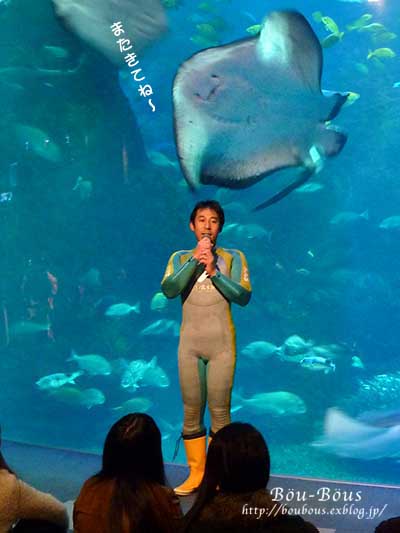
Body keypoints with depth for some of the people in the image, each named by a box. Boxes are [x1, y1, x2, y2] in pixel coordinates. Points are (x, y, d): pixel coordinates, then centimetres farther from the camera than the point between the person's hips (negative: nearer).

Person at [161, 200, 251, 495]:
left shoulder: (233, 257, 4)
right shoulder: (180, 257, 9)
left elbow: (243, 296, -7)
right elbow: (169, 290, -8)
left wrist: (214, 271, -15)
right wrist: (195, 260, -14)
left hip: (221, 344, -2)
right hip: (189, 344, 2)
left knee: (219, 412, -2)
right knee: (191, 412, 6)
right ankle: (195, 474, 16)